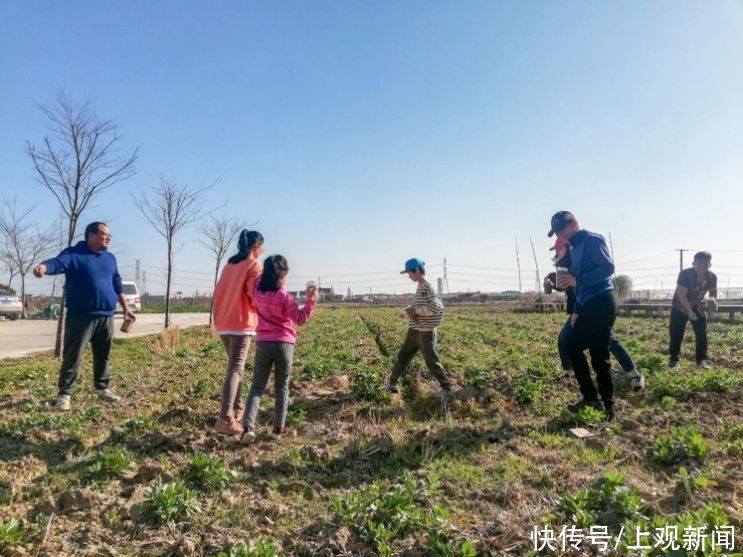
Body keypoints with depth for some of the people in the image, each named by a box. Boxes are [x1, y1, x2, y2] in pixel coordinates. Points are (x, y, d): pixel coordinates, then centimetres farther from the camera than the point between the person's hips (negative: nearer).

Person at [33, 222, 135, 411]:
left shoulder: (110, 258, 16)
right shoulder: (74, 254, -3)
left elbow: (117, 284, 22)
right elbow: (58, 263, -24)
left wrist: (125, 307, 21)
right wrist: (43, 267, -47)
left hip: (106, 316, 6)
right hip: (81, 317, -6)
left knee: (103, 356, 14)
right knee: (73, 357, -4)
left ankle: (103, 389, 25)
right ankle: (64, 394, 5)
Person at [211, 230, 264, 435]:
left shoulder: (229, 264, 17)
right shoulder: (254, 266, -6)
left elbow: (219, 292, 19)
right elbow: (256, 296, -14)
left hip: (223, 323, 8)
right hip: (241, 323, -8)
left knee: (235, 366, 21)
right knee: (235, 369, -11)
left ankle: (236, 408, 29)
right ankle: (225, 419, -18)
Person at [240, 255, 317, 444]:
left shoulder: (258, 291, 1)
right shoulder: (284, 297, -13)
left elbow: (259, 278, 25)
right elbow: (300, 319, -13)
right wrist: (310, 300, -18)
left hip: (263, 344, 3)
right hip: (284, 345, -3)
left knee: (257, 387, 6)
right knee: (282, 388, 12)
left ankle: (248, 426, -11)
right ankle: (279, 428, 18)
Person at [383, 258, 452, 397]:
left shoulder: (427, 287, -18)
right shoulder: (420, 288, 9)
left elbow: (437, 307, -28)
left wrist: (416, 311, -22)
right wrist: (407, 312, 5)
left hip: (426, 333, -9)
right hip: (414, 331, 9)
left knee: (431, 362, 2)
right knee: (402, 356, 14)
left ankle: (446, 387, 20)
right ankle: (392, 384, 26)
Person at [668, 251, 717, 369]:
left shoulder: (712, 277, -14)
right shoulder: (685, 274, -30)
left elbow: (713, 291, 4)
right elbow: (681, 295, -29)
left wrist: (713, 299, -20)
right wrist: (689, 312, -31)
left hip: (697, 306, 4)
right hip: (680, 307, -4)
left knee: (702, 334, 3)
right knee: (676, 334, -5)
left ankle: (701, 360, 16)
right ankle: (673, 360, 5)